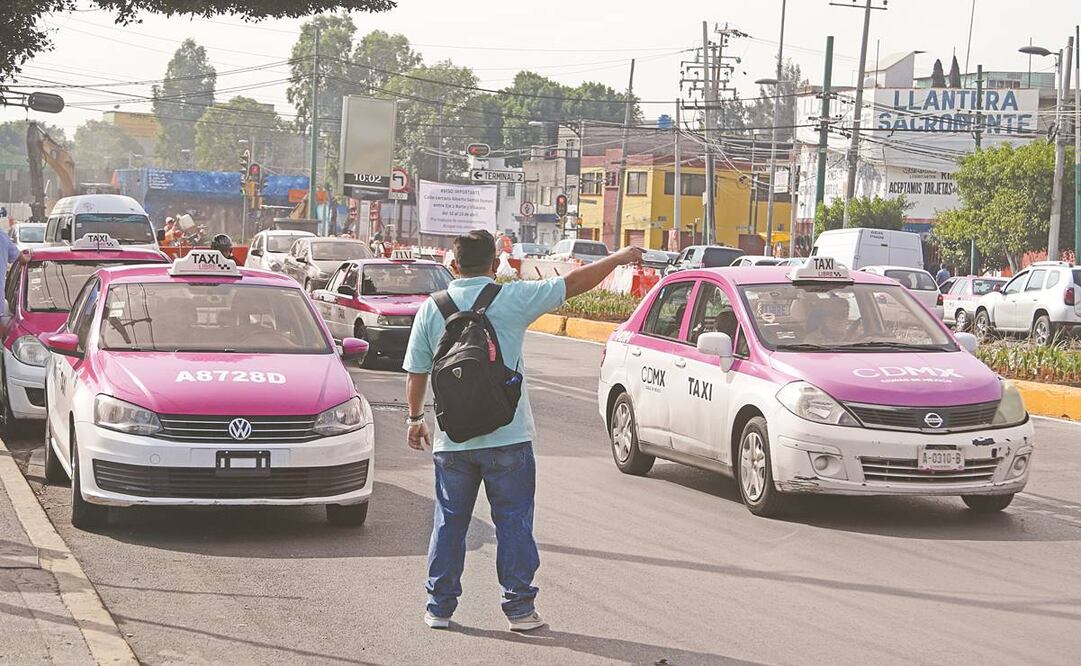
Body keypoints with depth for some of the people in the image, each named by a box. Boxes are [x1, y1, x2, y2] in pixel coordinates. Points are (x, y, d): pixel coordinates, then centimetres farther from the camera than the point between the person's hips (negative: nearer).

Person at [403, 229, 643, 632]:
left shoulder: (431, 309, 0)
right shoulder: (512, 298, -6)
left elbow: (416, 372, 5)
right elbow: (574, 284, 1)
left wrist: (415, 418, 19)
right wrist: (619, 259, 15)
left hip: (452, 440, 2)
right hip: (507, 438, -2)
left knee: (449, 522, 11)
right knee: (513, 522, 6)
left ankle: (439, 607, 15)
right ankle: (520, 608, 8)